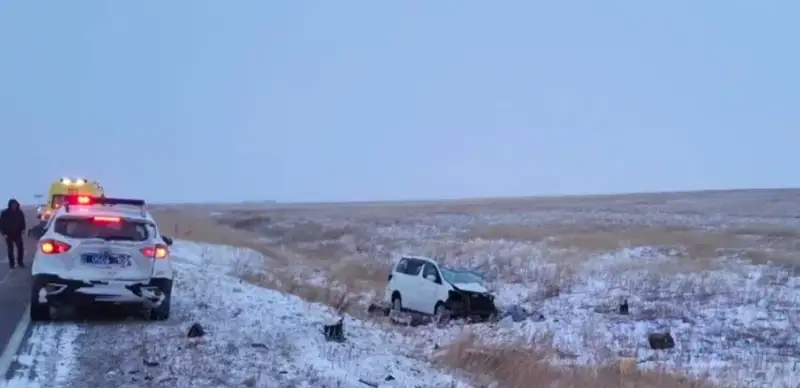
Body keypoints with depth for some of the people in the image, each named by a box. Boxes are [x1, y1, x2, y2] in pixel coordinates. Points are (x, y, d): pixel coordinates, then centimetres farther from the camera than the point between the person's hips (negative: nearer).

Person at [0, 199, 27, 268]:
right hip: (9, 234, -1)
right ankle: (11, 263, 12)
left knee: (20, 248, -5)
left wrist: (23, 229, -3)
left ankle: (20, 262, 6)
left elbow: (22, 221, 9)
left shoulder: (19, 212, -2)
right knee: (10, 249, 4)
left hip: (17, 233, 1)